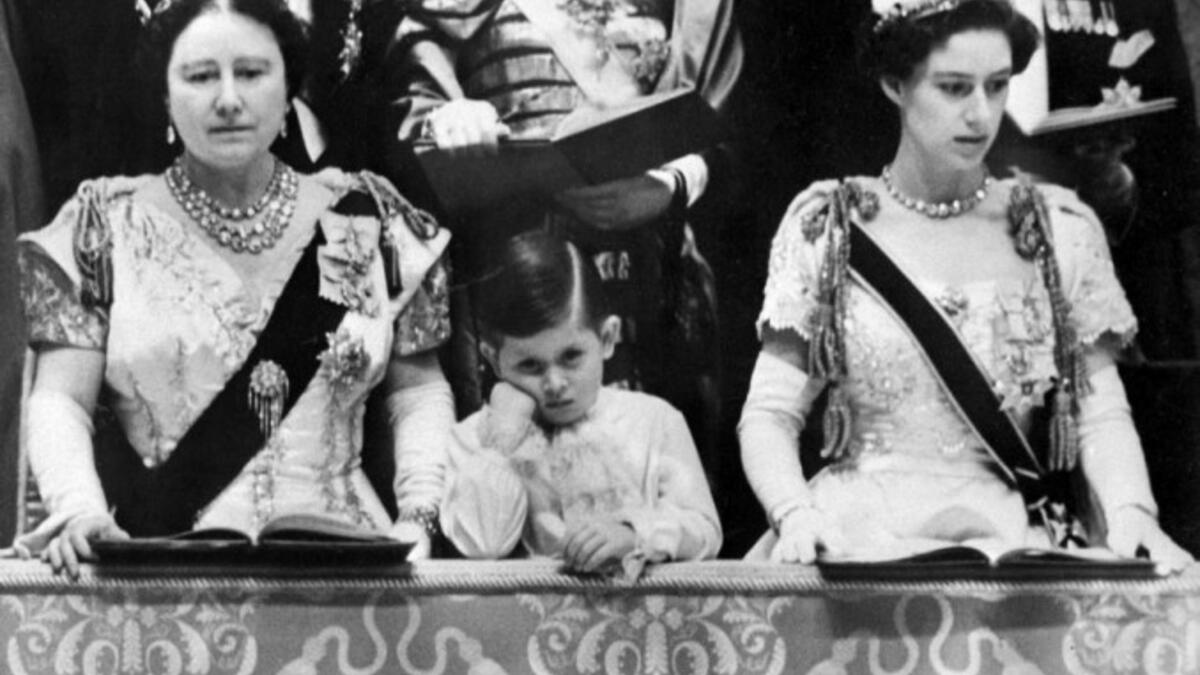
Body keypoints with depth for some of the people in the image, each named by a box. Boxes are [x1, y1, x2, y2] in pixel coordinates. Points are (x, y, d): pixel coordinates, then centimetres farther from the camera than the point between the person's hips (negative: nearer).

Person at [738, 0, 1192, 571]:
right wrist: (795, 515, -16)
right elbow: (770, 414, 3)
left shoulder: (1062, 227, 10)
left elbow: (1100, 413, 8)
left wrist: (1130, 514, -12)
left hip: (1007, 542, 2)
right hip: (858, 536, -1)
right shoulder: (826, 224, 6)